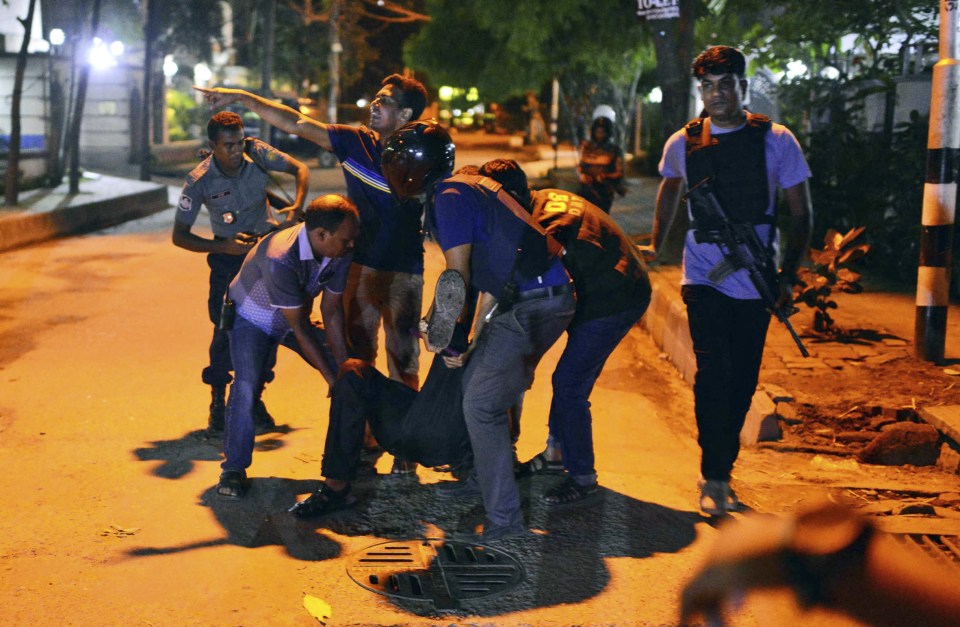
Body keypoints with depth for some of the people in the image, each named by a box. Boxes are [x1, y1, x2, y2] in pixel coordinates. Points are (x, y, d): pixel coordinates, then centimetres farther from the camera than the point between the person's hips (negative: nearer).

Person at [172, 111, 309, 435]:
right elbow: (180, 236, -14)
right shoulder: (199, 181, -21)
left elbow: (300, 168, -6)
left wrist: (296, 206, -23)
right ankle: (218, 402, 7)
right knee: (227, 327, -10)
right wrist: (222, 247, -25)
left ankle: (254, 399, 14)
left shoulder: (257, 153, -17)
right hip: (229, 254, -2)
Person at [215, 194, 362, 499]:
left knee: (349, 373, -1)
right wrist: (331, 379, -30)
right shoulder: (281, 258, -41)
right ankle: (234, 468, -11)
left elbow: (331, 310, -14)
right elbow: (299, 326, -34)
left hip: (295, 316, 6)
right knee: (246, 385, -25)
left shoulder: (340, 251, -22)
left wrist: (343, 363, -19)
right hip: (252, 317, -6)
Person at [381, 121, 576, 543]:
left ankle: (504, 518, -5)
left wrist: (437, 331, 3)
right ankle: (484, 479, 35)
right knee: (473, 380, 20)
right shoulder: (465, 189, 19)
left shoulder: (450, 198, -12)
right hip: (536, 298, 10)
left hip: (533, 307, -10)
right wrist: (472, 339, 18)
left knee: (481, 404, -9)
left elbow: (457, 279, -12)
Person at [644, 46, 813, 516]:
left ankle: (720, 469, 23)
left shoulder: (776, 140, -2)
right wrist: (655, 244, 26)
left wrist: (788, 274, -7)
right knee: (713, 372, -15)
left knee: (743, 381, 7)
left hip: (756, 281, 0)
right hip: (704, 278, 0)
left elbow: (800, 212, 2)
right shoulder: (683, 143, 3)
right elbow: (669, 189, 25)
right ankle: (714, 478, -8)